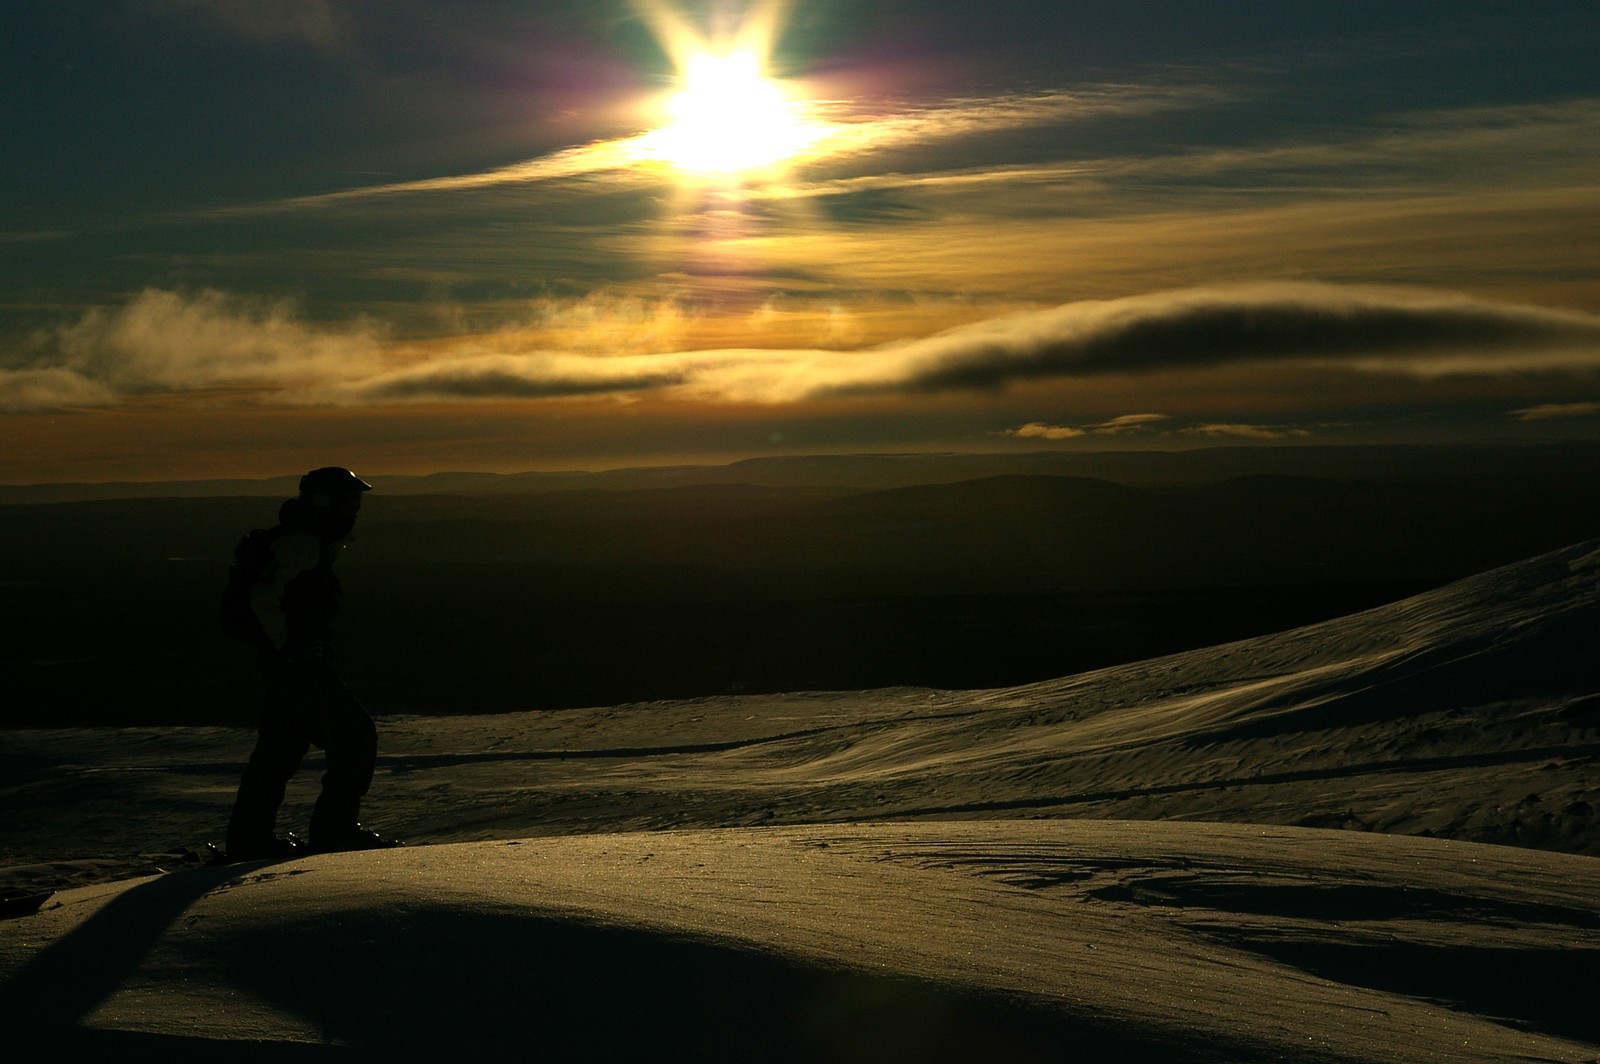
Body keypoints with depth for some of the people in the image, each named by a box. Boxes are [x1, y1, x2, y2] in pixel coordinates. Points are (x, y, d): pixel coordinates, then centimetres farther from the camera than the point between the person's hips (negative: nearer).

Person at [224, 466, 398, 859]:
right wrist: (287, 647, -20)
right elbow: (264, 595, -24)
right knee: (356, 738, -7)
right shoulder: (302, 542, -15)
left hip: (290, 665, 11)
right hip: (299, 665, -11)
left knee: (280, 750, 14)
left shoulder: (311, 541, 19)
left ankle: (250, 836, 19)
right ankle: (335, 830, -2)